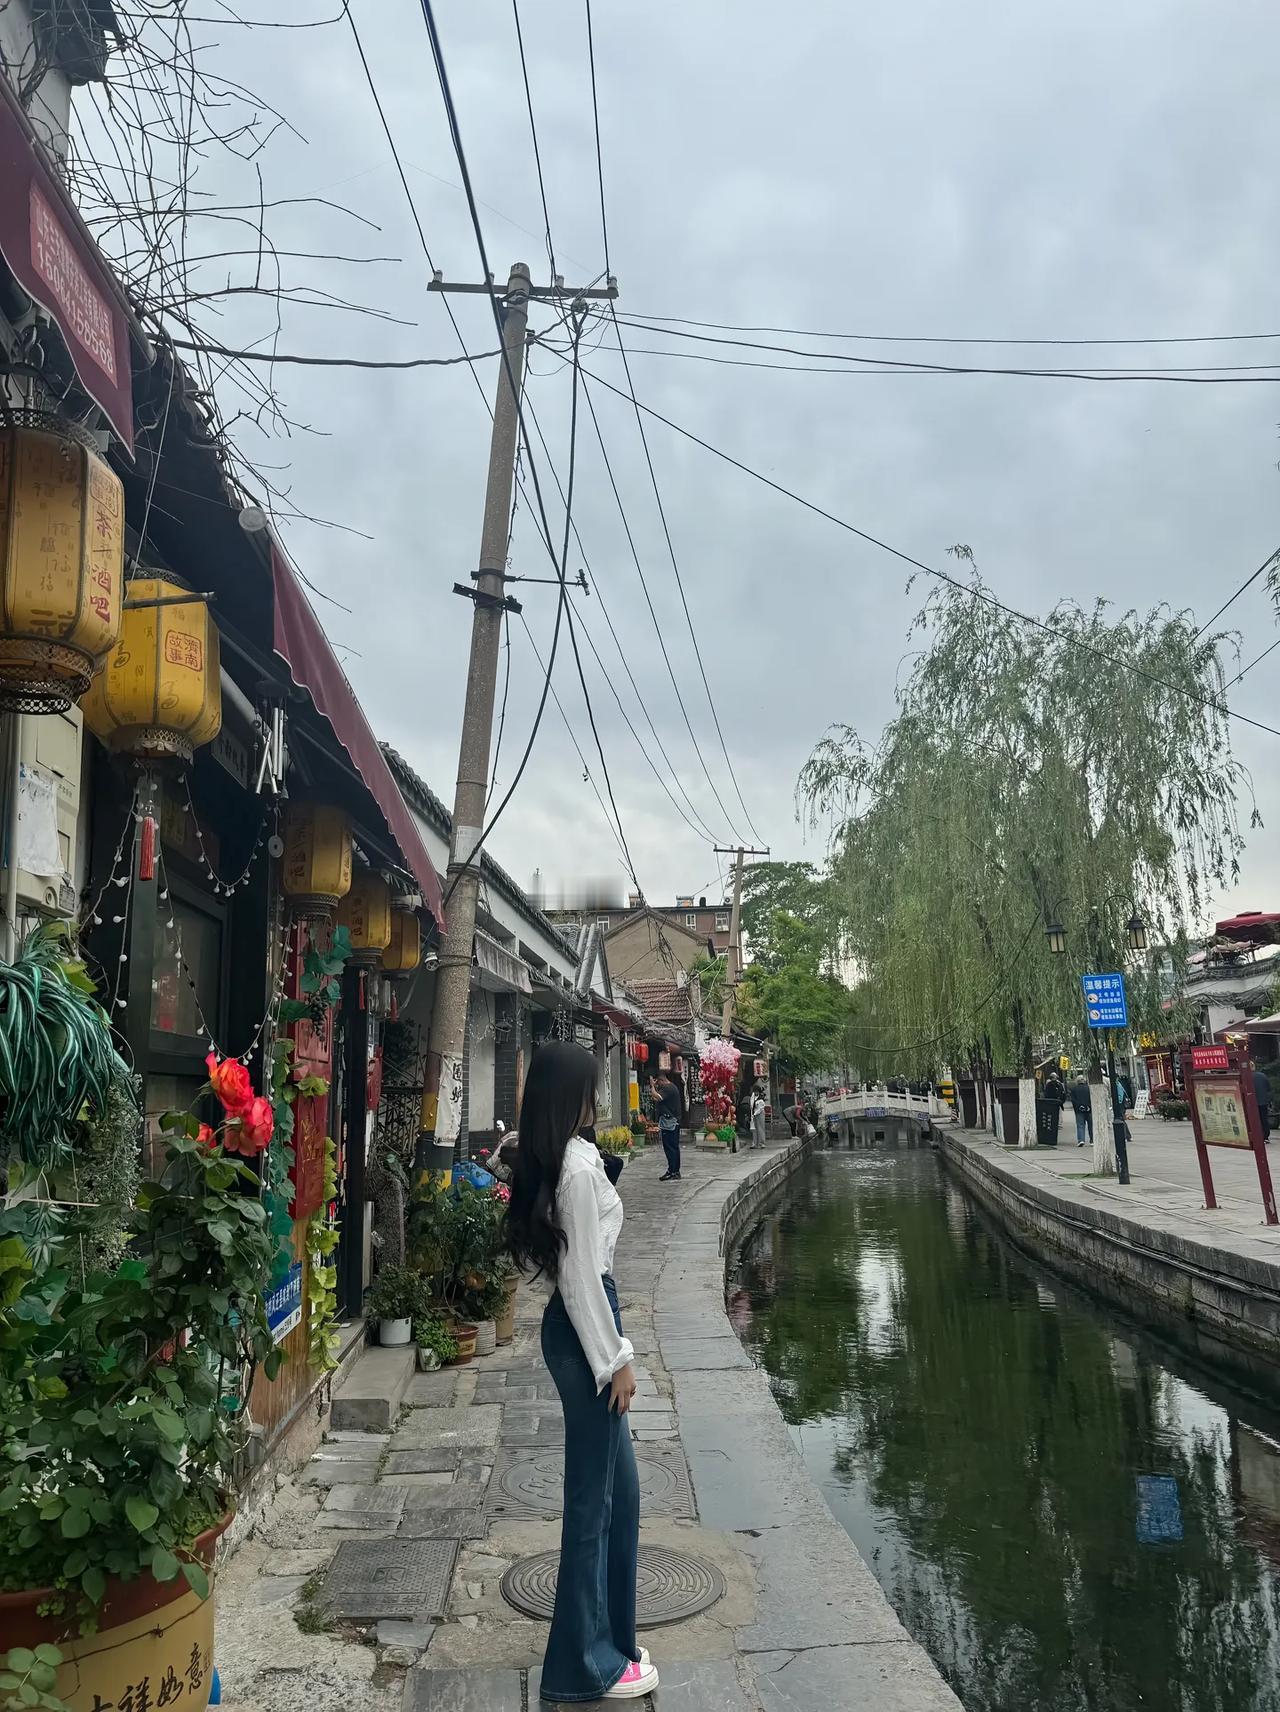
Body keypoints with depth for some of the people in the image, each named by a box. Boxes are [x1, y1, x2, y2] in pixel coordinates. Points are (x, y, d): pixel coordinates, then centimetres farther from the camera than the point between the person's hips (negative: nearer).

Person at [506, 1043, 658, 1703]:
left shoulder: (550, 1160, 8)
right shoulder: (578, 1165, -21)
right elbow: (583, 1273, -20)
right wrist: (616, 1359, -14)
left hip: (574, 1324, 10)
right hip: (584, 1331, -10)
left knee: (617, 1487, 20)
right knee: (592, 1495, 4)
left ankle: (604, 1637, 35)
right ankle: (585, 1664, 19)